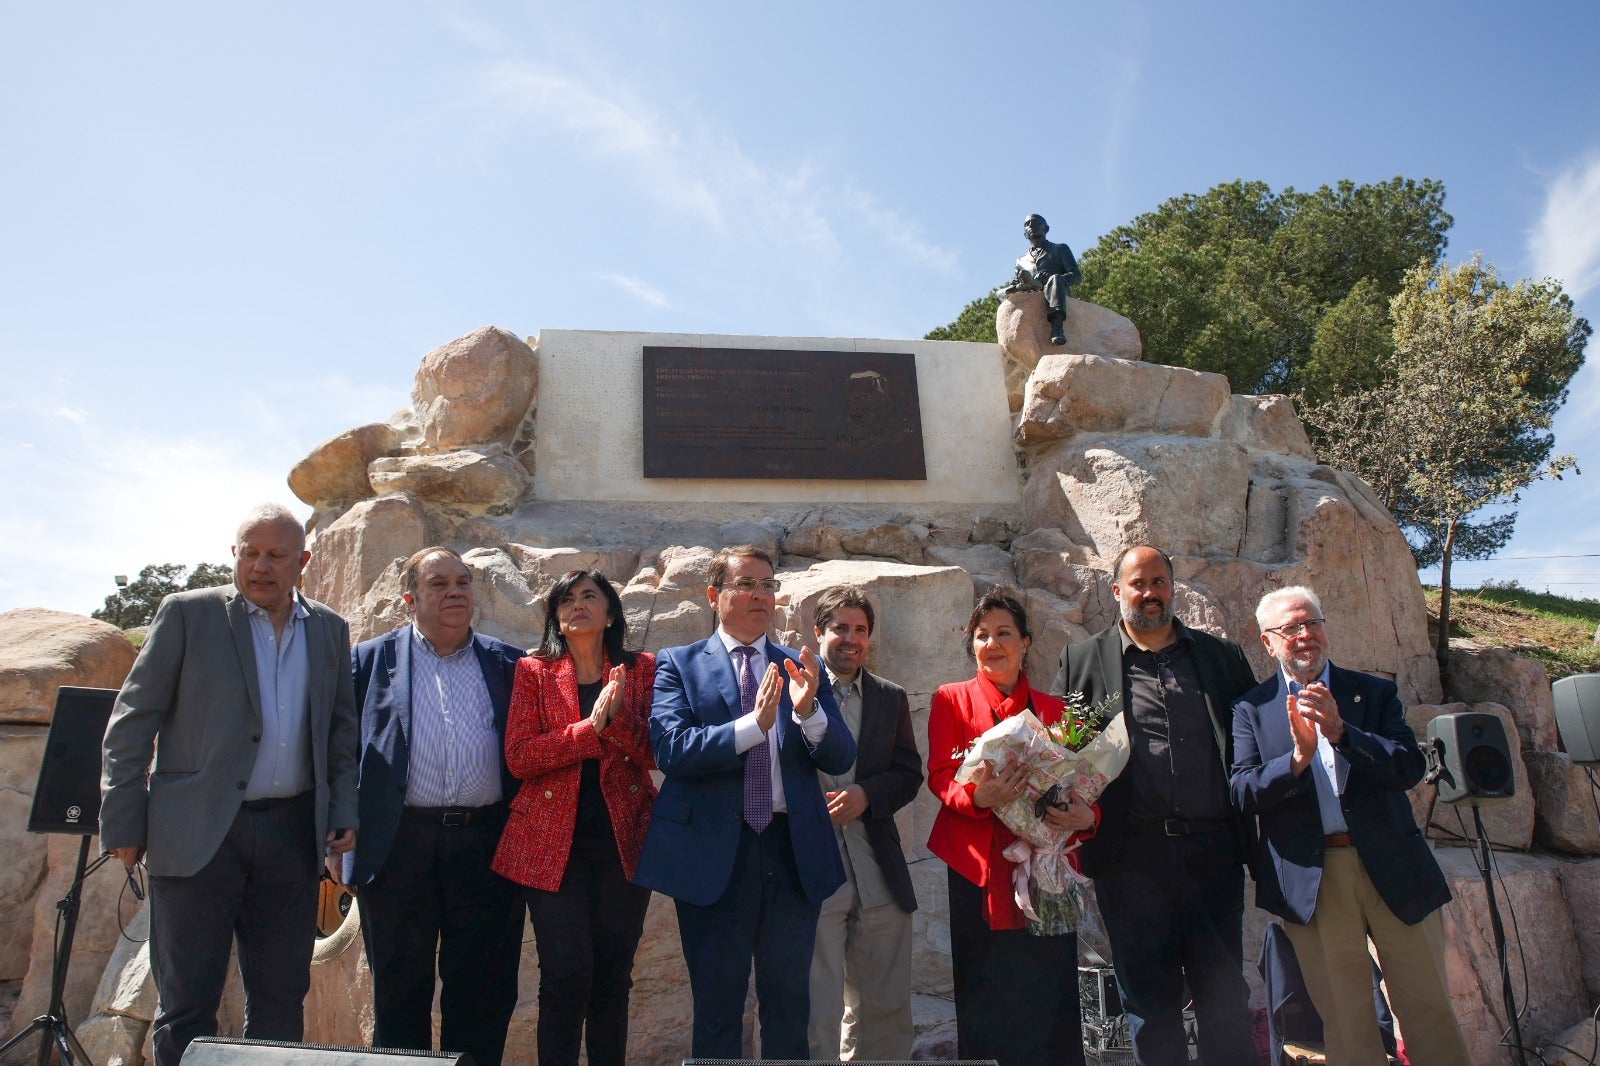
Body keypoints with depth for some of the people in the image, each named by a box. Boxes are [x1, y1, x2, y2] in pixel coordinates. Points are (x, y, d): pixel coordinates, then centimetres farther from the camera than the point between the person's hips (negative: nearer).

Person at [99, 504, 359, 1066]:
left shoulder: (330, 630, 9)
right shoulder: (187, 614, -1)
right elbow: (132, 721, -1)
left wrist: (343, 812, 5)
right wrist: (123, 823, -5)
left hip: (292, 833, 3)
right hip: (197, 834, -3)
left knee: (282, 997, 11)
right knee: (186, 1003, 4)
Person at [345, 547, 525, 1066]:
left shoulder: (507, 663, 9)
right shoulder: (372, 660, 7)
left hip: (486, 845, 1)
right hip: (400, 845, 0)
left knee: (482, 993, 10)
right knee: (399, 993, 12)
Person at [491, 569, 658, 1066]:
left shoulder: (641, 669, 7)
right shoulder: (534, 671, 5)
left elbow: (656, 753, -1)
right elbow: (519, 756, -6)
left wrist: (617, 715, -19)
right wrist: (592, 727, -15)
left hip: (624, 838, 2)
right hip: (555, 842, -1)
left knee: (613, 970, 8)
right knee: (566, 970, -7)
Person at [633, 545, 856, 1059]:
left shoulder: (803, 669, 8)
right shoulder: (679, 664, 0)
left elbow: (840, 758, 0)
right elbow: (670, 749, -15)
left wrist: (808, 710, -21)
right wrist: (754, 724, -26)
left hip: (793, 850, 3)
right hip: (713, 851, -2)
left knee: (789, 1002, 15)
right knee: (718, 1004, 13)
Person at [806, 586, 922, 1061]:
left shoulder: (891, 698, 12)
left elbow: (909, 773, 7)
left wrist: (865, 794, -9)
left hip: (878, 872, 5)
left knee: (884, 1004, 15)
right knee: (816, 1007, 3)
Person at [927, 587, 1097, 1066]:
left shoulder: (1053, 709, 14)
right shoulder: (952, 700, 8)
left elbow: (1078, 781, 11)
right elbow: (940, 775, -2)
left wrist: (1086, 817, -11)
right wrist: (977, 796, -23)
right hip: (981, 871, -2)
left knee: (1050, 1000, 1)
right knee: (987, 1006, 0)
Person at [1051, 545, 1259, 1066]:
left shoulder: (1222, 656, 12)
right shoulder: (1082, 661, 6)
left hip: (1213, 852, 1)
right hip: (1131, 858, -1)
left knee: (1226, 998, 9)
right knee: (1149, 1004, 9)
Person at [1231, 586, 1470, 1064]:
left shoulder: (1375, 692, 7)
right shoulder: (1251, 709, 2)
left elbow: (1410, 766, -7)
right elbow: (1242, 795, -7)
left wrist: (1340, 732, -21)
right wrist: (1297, 757, -23)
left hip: (1392, 869, 1)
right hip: (1311, 881, -1)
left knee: (1430, 1013, 12)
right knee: (1345, 1024, 9)